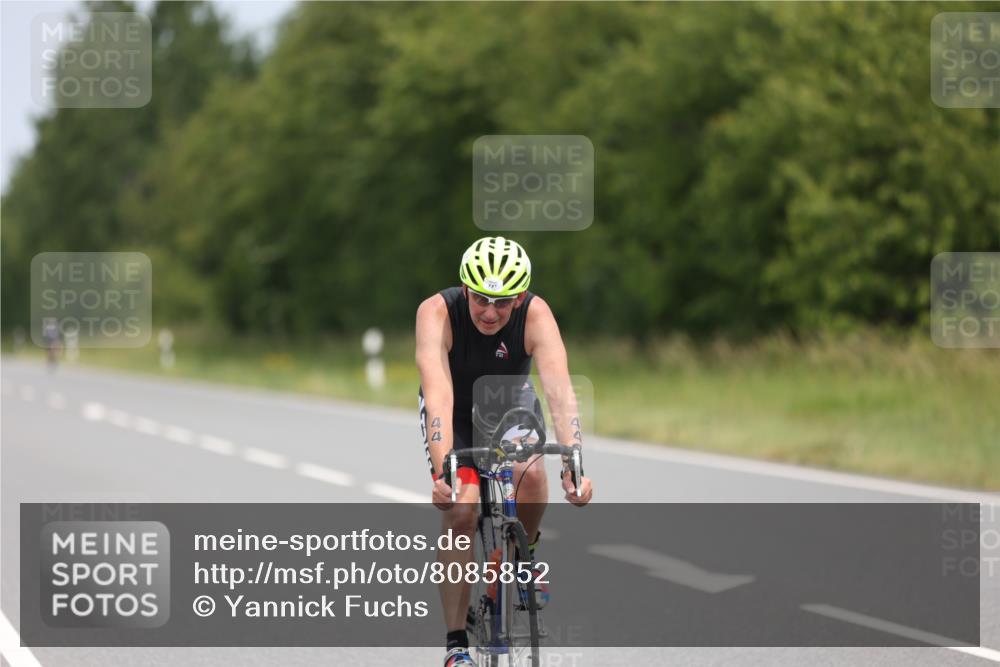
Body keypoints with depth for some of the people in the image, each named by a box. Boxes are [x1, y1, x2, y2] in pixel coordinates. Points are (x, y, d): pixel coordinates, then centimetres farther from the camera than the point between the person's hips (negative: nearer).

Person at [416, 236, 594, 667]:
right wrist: (443, 472, -56)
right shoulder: (437, 313, -33)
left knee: (531, 472, -28)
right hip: (455, 414, -1)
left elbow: (559, 390, -40)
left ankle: (523, 553, 3)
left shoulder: (536, 316, -30)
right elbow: (438, 395, -43)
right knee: (460, 512, -20)